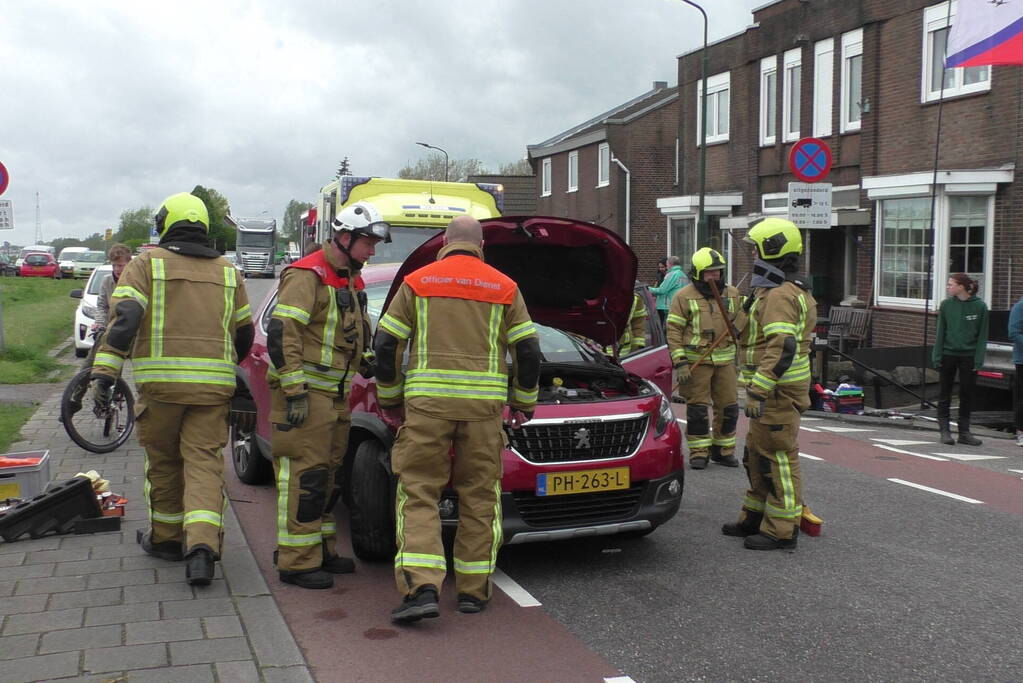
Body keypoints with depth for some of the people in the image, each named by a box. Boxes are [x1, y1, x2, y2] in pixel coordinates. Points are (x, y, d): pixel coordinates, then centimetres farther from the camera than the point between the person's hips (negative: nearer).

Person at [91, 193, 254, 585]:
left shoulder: (148, 264, 3)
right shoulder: (227, 272, 14)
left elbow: (125, 317, -12)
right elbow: (244, 333, 20)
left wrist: (105, 370, -16)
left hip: (161, 380, -2)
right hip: (213, 383, 2)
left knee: (163, 461, 13)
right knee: (204, 463, 1)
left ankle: (166, 538, 27)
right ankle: (202, 544, -16)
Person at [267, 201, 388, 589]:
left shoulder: (350, 281, 17)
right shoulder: (307, 276, -13)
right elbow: (281, 335, -20)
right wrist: (295, 391, -22)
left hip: (336, 396, 10)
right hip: (304, 395, -10)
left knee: (328, 476, 15)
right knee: (304, 477, -7)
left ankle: (322, 551, 26)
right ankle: (297, 563, -1)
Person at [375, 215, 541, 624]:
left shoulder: (417, 282, 7)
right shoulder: (505, 288, 8)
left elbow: (387, 344, 5)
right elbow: (527, 351, 8)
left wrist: (390, 398, 16)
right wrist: (524, 402, 20)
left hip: (427, 402, -1)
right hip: (484, 405, 1)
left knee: (418, 493, 2)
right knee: (480, 497, 10)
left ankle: (420, 589, -10)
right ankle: (473, 590, 16)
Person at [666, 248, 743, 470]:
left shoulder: (732, 294, 8)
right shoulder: (684, 296, -5)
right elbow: (674, 331, -7)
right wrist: (680, 363, -13)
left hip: (725, 360, 4)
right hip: (696, 360, -4)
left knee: (728, 406, 6)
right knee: (697, 408, -1)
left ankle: (723, 449, 21)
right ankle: (698, 452, 10)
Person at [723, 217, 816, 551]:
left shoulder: (780, 296, -18)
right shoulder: (771, 292, 18)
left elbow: (782, 349, -26)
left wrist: (759, 391, -27)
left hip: (777, 392, -11)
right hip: (774, 390, 11)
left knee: (778, 457, -5)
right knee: (757, 454, 19)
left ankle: (782, 530, 2)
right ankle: (755, 517, 30)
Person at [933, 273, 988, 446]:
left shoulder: (980, 306, -4)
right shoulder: (946, 305, -1)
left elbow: (982, 335, -1)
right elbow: (940, 332, 2)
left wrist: (979, 360, -7)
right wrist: (937, 357, -4)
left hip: (969, 356, -1)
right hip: (948, 355, 1)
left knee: (967, 395, 7)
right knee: (945, 394, 5)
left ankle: (964, 432, 16)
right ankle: (944, 430, 12)